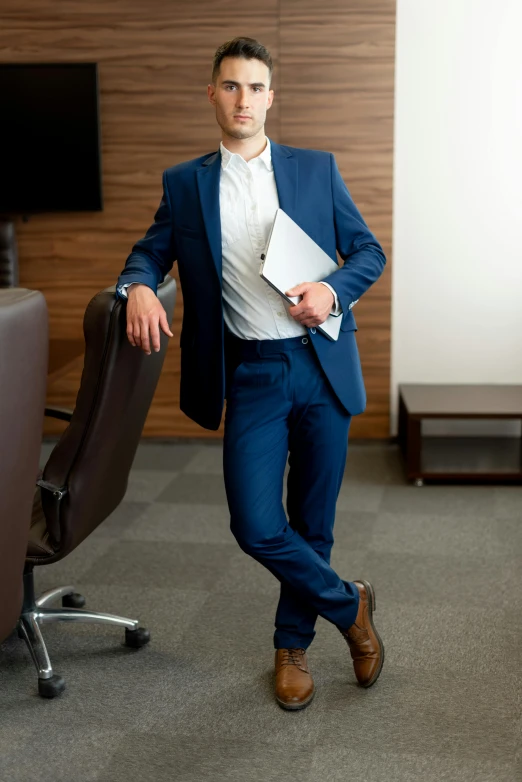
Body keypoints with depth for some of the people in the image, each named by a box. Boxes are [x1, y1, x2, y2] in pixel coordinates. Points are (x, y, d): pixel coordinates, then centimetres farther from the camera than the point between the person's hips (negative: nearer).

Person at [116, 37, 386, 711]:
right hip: (250, 375, 0)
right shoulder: (184, 184, 7)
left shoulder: (317, 169, 7)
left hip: (322, 365, 1)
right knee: (257, 527, -9)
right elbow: (150, 253, 12)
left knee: (311, 522, 10)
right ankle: (349, 605, 19)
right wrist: (139, 286, -12)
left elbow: (368, 250, 10)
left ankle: (293, 644, 33)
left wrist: (334, 290, -11)